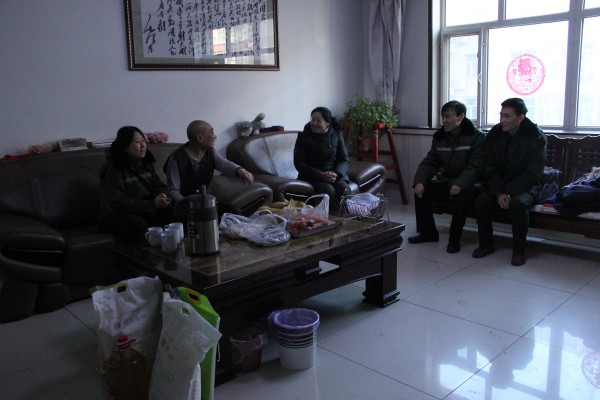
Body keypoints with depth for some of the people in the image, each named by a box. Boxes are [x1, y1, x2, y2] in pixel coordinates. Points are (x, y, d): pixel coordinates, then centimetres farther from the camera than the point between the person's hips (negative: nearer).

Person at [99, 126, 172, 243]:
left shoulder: (146, 164, 10)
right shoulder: (112, 170, -13)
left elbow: (159, 186, 11)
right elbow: (118, 205, -22)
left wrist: (162, 196, -17)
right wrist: (153, 204, -29)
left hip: (146, 212, 6)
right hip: (117, 217, -6)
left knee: (170, 213, -22)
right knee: (137, 223, -37)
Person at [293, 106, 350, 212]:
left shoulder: (336, 135, 5)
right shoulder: (303, 137, -2)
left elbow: (344, 159, 6)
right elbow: (299, 163, -7)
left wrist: (336, 173, -17)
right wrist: (321, 175, -19)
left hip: (334, 173, 2)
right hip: (312, 175, -2)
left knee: (343, 188, -29)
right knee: (329, 190, -31)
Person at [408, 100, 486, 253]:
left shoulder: (476, 137, -9)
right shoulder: (439, 137, 8)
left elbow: (475, 166, -19)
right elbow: (429, 162, 4)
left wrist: (460, 184, -36)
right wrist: (419, 181, -15)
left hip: (466, 183, -6)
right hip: (445, 180, 6)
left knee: (460, 194, -36)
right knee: (421, 189, -13)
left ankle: (455, 239, -17)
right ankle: (428, 232, 3)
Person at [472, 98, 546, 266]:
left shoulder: (536, 138, -14)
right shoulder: (495, 135, -4)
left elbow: (533, 174, -17)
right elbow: (490, 169, -3)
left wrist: (507, 192, -26)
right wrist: (498, 192, -19)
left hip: (526, 185, -3)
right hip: (499, 184, 4)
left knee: (518, 203, -34)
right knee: (481, 201, -23)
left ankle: (519, 250, -16)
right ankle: (486, 244, -4)